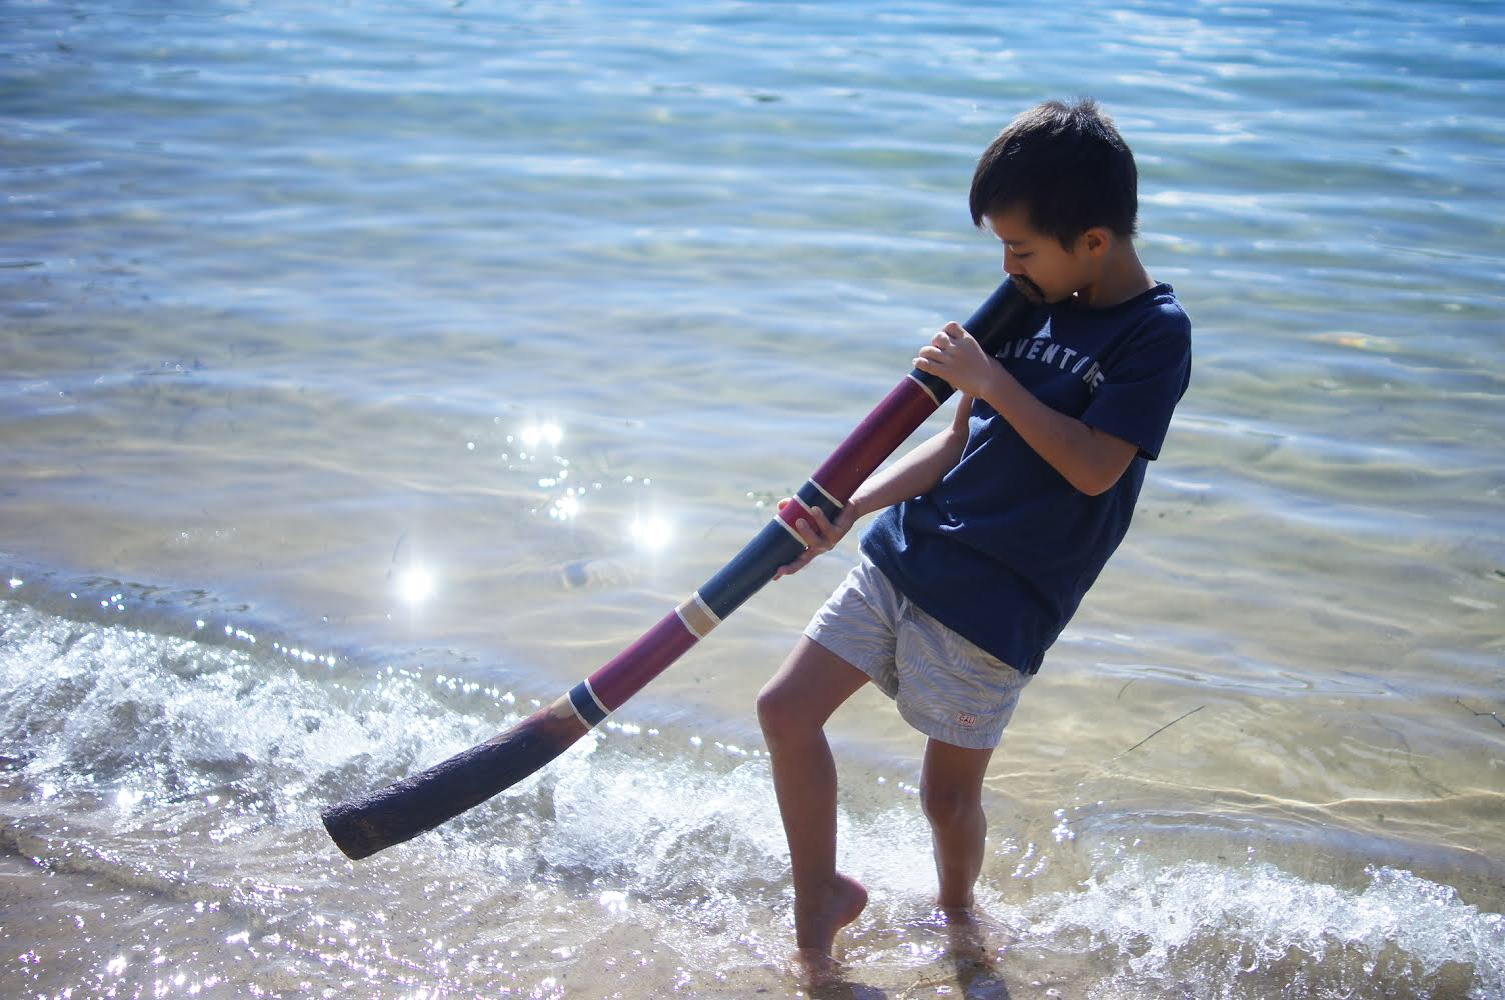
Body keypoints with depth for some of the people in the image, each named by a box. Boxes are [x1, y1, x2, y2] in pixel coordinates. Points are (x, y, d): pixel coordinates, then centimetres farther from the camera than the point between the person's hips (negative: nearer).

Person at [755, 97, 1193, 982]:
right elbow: (964, 442, 10)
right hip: (907, 552, 7)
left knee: (949, 792, 5)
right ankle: (823, 894, 23)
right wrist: (849, 510, 1)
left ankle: (956, 919, 36)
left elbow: (1093, 468, -21)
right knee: (787, 711, 3)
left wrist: (990, 380, -18)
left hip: (997, 601, -6)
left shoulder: (1155, 333, -11)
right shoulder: (1035, 303, 9)